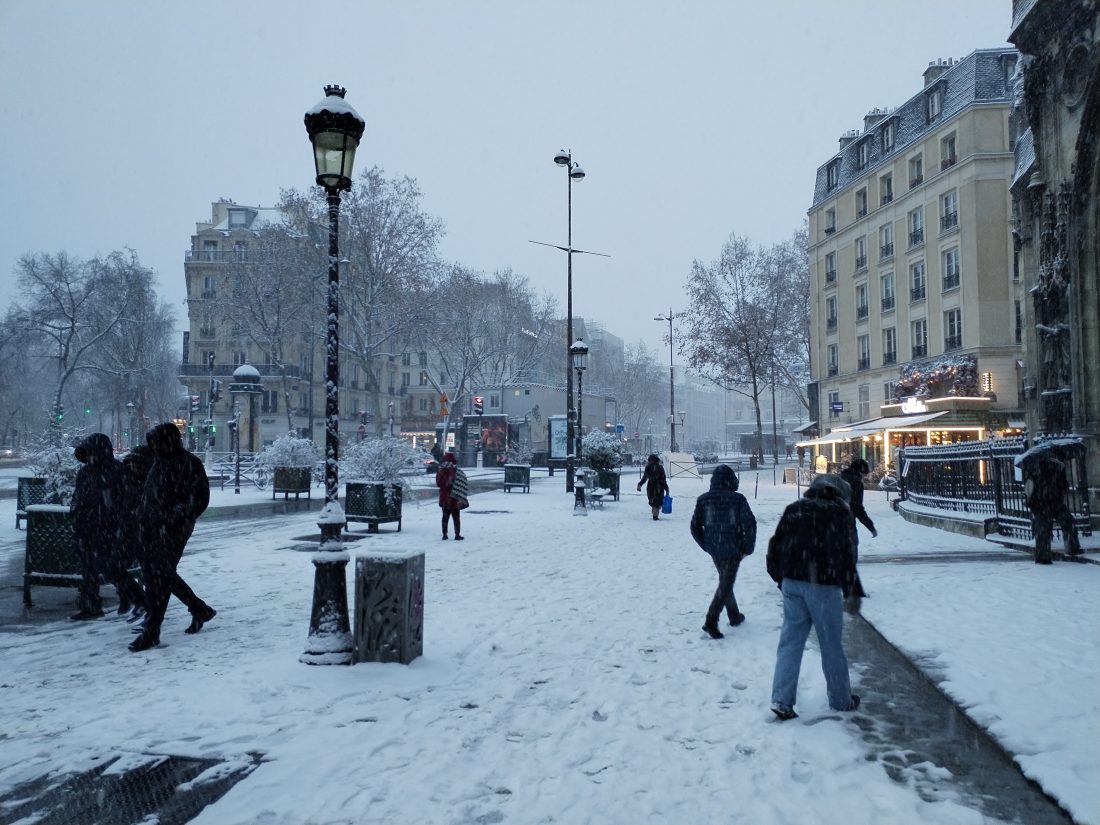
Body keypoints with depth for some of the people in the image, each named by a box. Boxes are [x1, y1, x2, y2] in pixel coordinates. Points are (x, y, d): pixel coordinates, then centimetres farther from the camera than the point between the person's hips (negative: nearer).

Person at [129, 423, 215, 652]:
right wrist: (143, 514, 9)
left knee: (160, 576, -7)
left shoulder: (189, 464, -10)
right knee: (163, 574, 12)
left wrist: (170, 517, -15)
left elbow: (199, 499, -12)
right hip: (152, 528, 8)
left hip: (172, 530, -8)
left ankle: (151, 633, -1)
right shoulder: (160, 463, 13)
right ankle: (200, 610, 27)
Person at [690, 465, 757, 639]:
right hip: (733, 549, -4)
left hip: (714, 550, 4)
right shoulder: (737, 499, -11)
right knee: (725, 585, 0)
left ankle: (734, 616, 34)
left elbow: (695, 526, 1)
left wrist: (706, 545, 12)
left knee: (725, 581, 22)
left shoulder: (703, 500, -1)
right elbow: (750, 524, -13)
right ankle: (711, 621, -12)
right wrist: (747, 548, -2)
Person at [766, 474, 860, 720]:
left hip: (792, 582, 4)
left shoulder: (794, 509, 10)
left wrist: (779, 576, 16)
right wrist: (847, 585, 8)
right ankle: (840, 699, 22)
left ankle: (781, 699, 2)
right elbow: (848, 551, -3)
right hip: (824, 585, -4)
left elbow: (775, 545, 9)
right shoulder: (840, 512, -2)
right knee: (831, 644, 9)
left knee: (790, 641, 7)